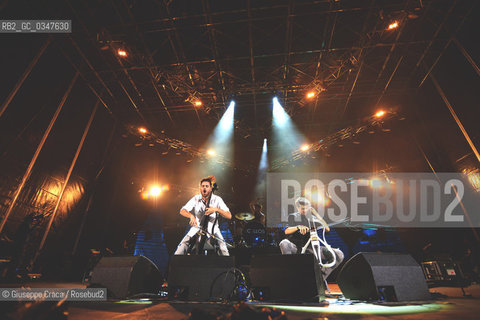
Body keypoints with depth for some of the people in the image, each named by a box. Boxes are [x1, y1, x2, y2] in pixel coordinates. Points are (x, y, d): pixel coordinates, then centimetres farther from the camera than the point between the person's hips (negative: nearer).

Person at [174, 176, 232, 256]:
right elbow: (182, 211, -9)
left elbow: (229, 216, -14)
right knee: (182, 246, -16)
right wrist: (191, 215, -30)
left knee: (223, 250, -22)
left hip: (213, 229, -1)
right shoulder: (196, 199, -3)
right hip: (197, 228, 2)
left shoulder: (217, 199, -8)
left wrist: (217, 209, -30)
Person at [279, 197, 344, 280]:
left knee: (339, 255, -16)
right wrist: (298, 227, -24)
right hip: (296, 248, -2)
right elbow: (286, 231, -4)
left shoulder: (313, 217, 16)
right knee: (284, 243, -37)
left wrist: (316, 214, -5)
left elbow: (327, 229, 2)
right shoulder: (293, 216, 11)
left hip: (311, 248, 2)